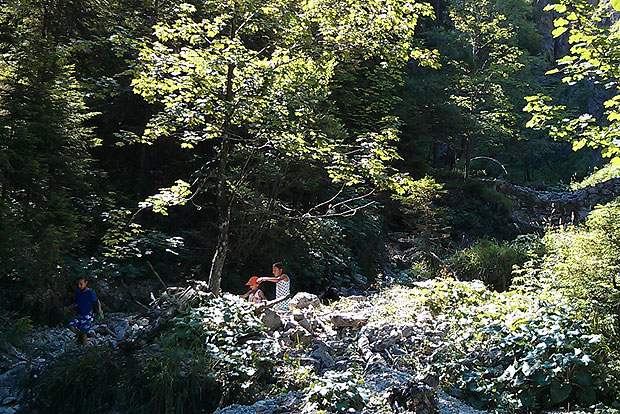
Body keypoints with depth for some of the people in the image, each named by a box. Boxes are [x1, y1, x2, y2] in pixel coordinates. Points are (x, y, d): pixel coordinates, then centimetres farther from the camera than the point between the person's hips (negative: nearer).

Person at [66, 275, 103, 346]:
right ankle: (80, 335, 16)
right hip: (79, 315, 6)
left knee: (84, 333, -2)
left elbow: (97, 301, -12)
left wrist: (99, 310, -29)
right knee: (71, 326, -11)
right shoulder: (78, 292, 3)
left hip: (87, 316, -6)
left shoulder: (90, 292, -15)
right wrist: (68, 308, 11)